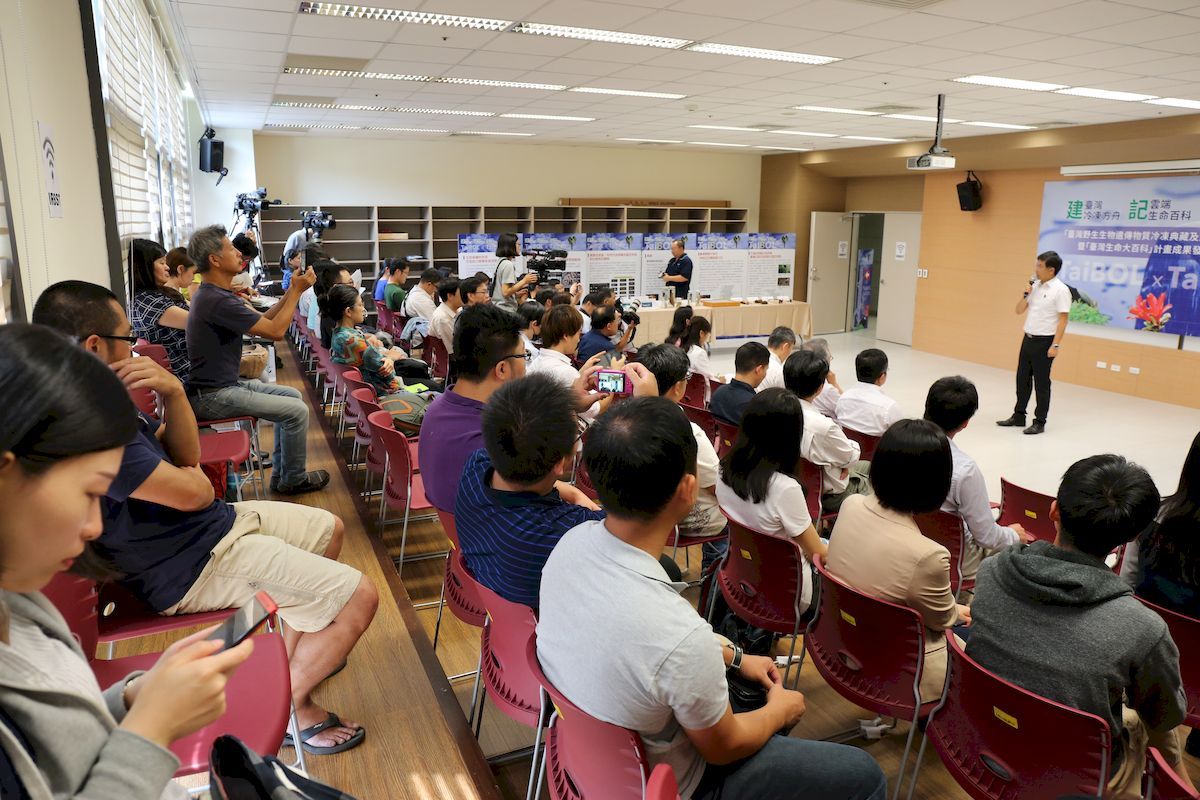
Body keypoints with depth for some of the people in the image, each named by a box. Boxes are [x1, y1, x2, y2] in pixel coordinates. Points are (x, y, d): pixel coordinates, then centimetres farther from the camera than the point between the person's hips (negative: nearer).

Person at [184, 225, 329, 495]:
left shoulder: (214, 293, 10)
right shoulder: (216, 300, -24)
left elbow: (262, 320, 12)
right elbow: (276, 331, -21)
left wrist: (291, 291, 3)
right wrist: (297, 291, -11)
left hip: (225, 382, 11)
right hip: (211, 396, -11)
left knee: (292, 396, 14)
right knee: (297, 410, -11)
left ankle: (280, 474, 19)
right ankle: (293, 480, 9)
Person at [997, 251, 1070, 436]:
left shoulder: (1060, 290, -13)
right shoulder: (1035, 286, 8)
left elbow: (1063, 319, -14)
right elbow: (1019, 310, 12)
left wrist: (1055, 345, -19)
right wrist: (1027, 293, -4)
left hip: (1044, 342, -7)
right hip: (1028, 338, 7)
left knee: (1041, 383, 2)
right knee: (1022, 379, 13)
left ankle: (1039, 422, 12)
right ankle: (1018, 416, 25)